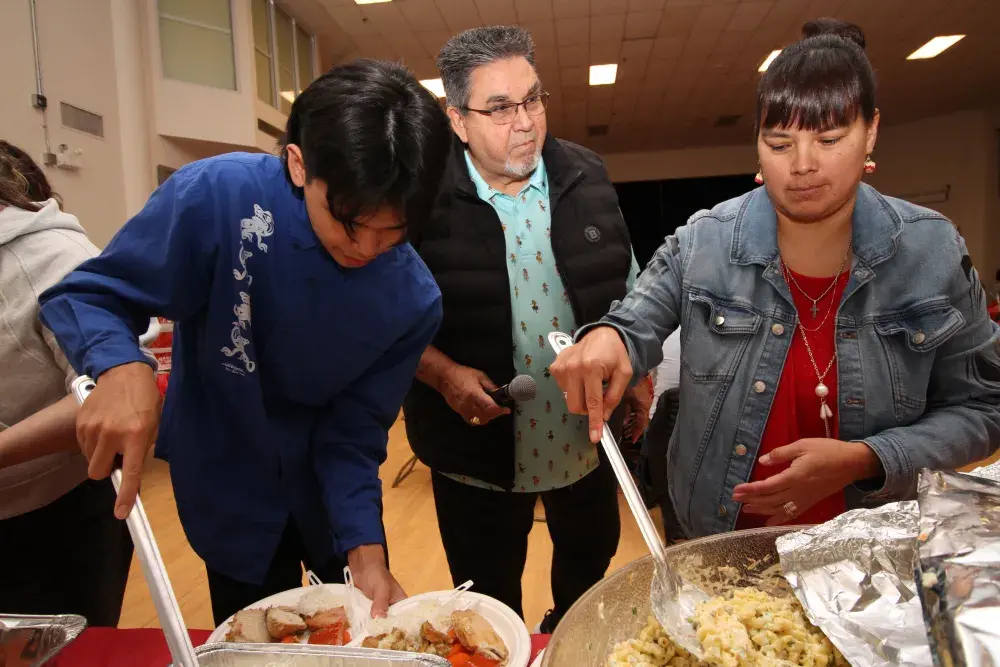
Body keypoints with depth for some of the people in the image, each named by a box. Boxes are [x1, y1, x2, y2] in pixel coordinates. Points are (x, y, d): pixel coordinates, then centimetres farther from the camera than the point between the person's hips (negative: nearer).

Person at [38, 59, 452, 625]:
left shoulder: (413, 300, -21)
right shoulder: (217, 196, -27)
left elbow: (353, 432, -15)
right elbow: (86, 297, -18)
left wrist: (365, 548, -27)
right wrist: (123, 368, -39)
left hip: (333, 496, 2)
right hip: (229, 494, -1)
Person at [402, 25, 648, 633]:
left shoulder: (586, 178, -1)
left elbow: (627, 288, 9)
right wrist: (443, 373, -23)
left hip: (586, 438, 5)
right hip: (479, 450, -4)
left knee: (593, 558, 29)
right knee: (490, 606, 16)